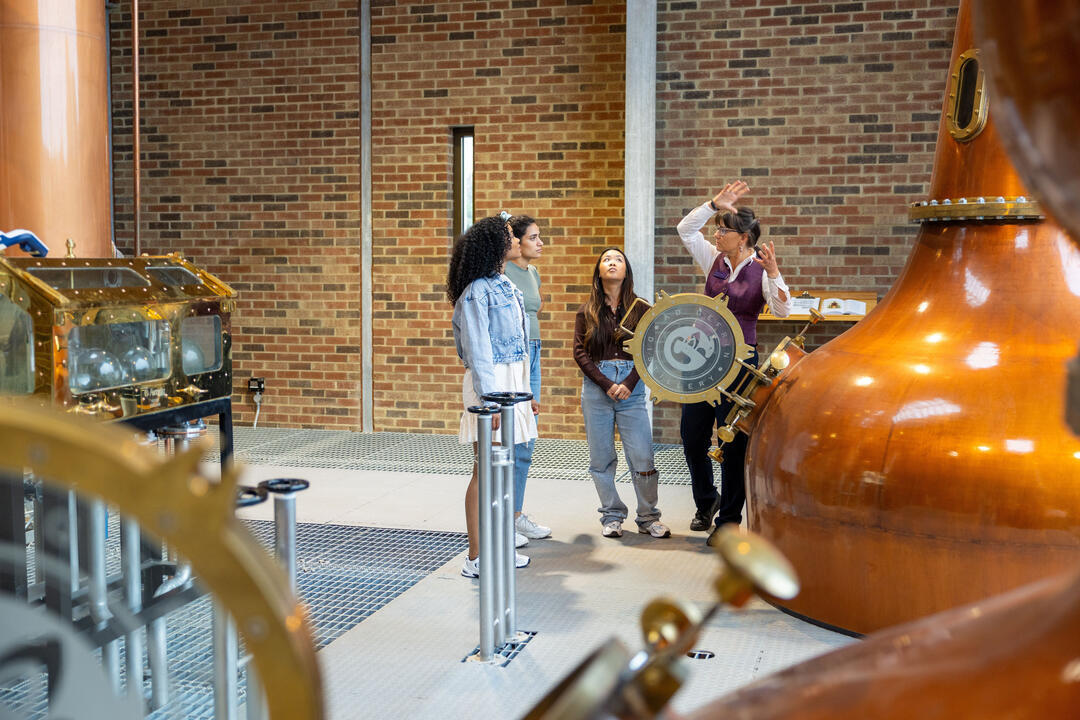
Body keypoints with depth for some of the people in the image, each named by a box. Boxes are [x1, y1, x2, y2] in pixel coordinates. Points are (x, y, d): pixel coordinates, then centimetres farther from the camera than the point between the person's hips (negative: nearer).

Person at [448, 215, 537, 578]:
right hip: (491, 380, -9)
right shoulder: (477, 291, -13)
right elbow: (477, 348, -16)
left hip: (514, 376, 9)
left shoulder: (505, 285, 15)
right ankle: (475, 558, 2)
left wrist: (525, 392, 17)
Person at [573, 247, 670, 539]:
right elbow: (580, 352, 3)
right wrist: (606, 384, -9)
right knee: (601, 458, 3)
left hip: (632, 387, -1)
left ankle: (648, 518, 9)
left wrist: (629, 383, -10)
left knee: (642, 457, -5)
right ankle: (611, 517, 15)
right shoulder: (587, 311, 11)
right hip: (596, 386, 1)